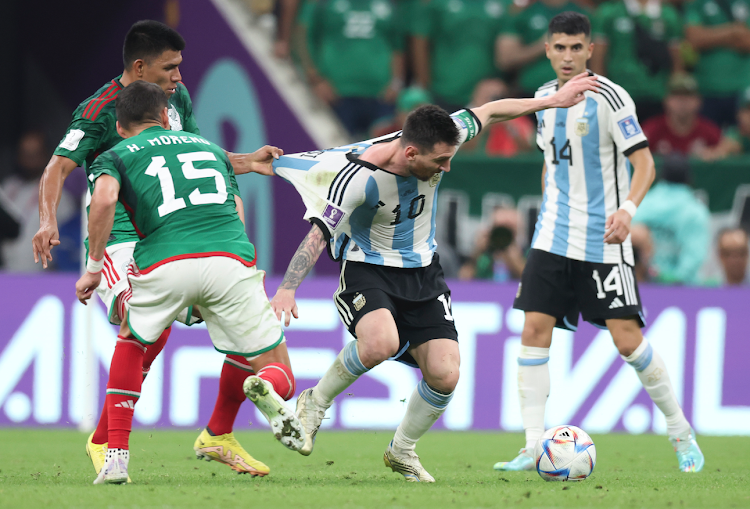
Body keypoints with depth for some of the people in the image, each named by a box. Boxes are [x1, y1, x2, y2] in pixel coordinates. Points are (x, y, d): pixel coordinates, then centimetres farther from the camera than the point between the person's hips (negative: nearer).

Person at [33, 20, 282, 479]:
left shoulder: (176, 97, 10)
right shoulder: (101, 111, -10)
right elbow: (59, 166, -14)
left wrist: (249, 162, 11)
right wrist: (48, 220, -30)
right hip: (119, 244, -7)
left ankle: (218, 436, 16)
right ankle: (104, 442, -16)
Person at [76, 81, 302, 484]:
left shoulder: (115, 156, 20)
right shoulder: (209, 147, 32)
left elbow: (105, 198, -3)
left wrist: (93, 267, 5)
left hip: (165, 263, -1)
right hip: (232, 260, 1)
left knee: (130, 342, 30)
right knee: (281, 376, 9)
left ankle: (116, 457, 21)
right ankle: (267, 389, -30)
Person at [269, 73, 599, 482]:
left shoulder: (437, 142, -15)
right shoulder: (358, 176, -28)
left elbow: (488, 112, 2)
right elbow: (318, 234, -23)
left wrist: (553, 101, 7)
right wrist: (287, 289, -32)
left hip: (422, 272, 5)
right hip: (368, 270, -5)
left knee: (445, 375, -8)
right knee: (381, 344, -36)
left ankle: (402, 450, 20)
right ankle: (315, 404, -9)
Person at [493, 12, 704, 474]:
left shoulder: (610, 98, -11)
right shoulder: (546, 98, 9)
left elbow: (644, 163, -13)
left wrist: (628, 209, -29)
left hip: (603, 241, -5)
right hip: (553, 237, 5)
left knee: (627, 339, -7)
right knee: (535, 329, -8)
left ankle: (681, 432, 12)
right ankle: (534, 448, -6)